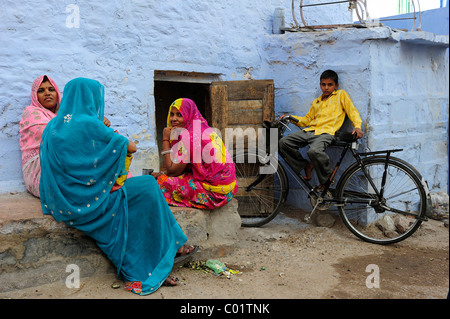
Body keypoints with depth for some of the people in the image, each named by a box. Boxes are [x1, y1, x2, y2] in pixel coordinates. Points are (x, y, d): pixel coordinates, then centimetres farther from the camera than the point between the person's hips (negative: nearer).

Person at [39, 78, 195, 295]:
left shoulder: (53, 126, 8)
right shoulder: (88, 124, -15)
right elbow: (130, 147, -6)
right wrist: (121, 141, 16)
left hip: (61, 202, 9)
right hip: (85, 202, -9)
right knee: (147, 186, -1)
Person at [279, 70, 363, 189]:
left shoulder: (341, 94, 14)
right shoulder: (316, 102, 29)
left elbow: (352, 111, 6)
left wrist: (357, 126, -12)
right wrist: (290, 117, 16)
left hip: (326, 132, -6)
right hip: (310, 130, 7)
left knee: (314, 151, -37)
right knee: (284, 142, -13)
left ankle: (327, 178, -10)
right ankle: (306, 167, 1)